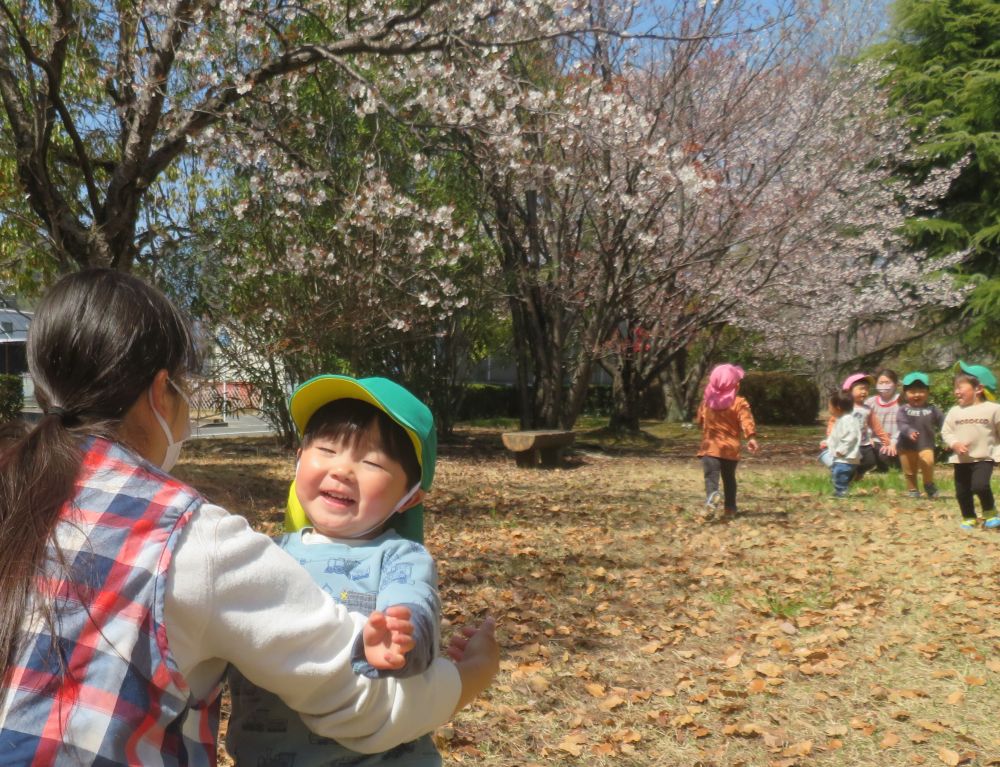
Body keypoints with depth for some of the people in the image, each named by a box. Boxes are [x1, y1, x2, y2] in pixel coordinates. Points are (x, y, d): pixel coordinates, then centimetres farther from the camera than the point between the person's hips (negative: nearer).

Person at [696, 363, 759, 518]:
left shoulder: (707, 401, 7)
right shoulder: (739, 403, -4)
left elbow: (699, 420, 18)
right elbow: (746, 421, -19)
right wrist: (751, 437, -23)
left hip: (710, 447, 0)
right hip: (730, 449, 0)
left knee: (711, 476, -12)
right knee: (729, 478, 18)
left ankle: (712, 495, -41)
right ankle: (730, 507, 24)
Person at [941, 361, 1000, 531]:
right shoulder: (954, 411, 2)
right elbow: (946, 432, 4)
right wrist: (955, 444, -14)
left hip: (984, 458, -4)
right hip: (961, 460, 4)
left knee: (980, 485, -21)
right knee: (962, 491, 8)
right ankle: (969, 518, 26)